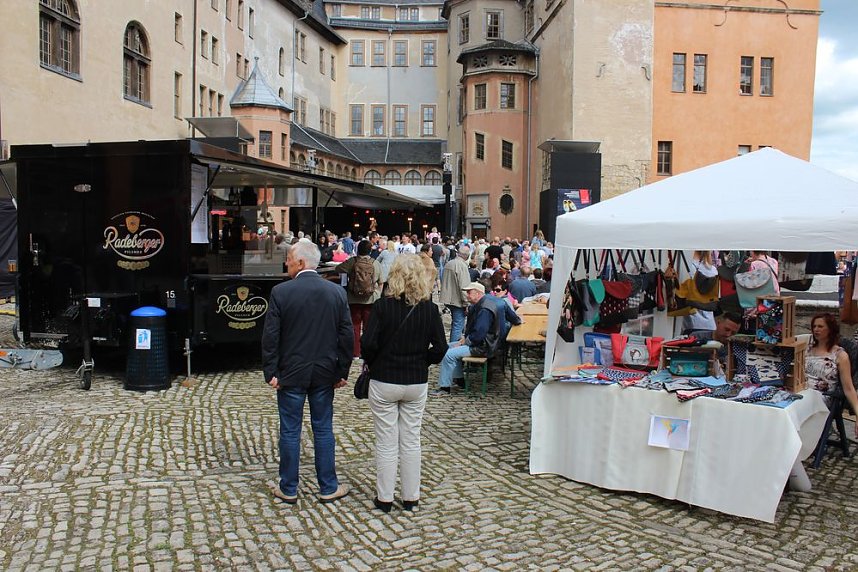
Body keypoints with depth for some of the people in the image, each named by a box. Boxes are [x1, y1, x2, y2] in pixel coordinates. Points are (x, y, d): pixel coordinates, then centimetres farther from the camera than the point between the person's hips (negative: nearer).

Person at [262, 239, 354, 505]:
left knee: (290, 431, 8)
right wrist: (342, 371, 7)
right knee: (323, 430, 12)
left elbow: (270, 336, -10)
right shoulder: (336, 292, -1)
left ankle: (288, 489, 19)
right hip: (324, 373, 3)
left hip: (291, 373, -2)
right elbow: (347, 335, 0)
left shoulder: (280, 292, -10)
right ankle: (328, 488, 20)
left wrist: (270, 372, -2)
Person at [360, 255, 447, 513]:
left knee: (386, 443, 9)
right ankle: (411, 498, 23)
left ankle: (384, 498, 18)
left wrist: (373, 362, 3)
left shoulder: (382, 305, -13)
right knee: (411, 441, 14)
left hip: (384, 381, -2)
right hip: (417, 383, 3)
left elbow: (368, 344, -16)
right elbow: (440, 348, -6)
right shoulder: (430, 309, -5)